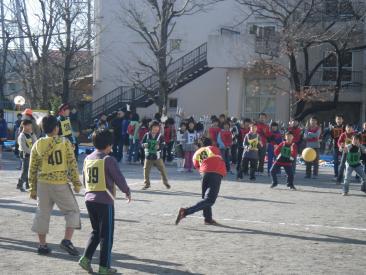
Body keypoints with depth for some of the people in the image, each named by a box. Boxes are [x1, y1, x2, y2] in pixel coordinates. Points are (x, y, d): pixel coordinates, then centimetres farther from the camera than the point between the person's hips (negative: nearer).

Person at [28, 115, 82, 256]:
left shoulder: (38, 145, 3)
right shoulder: (65, 142, -6)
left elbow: (32, 169, 6)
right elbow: (72, 164, -7)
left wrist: (33, 189, 14)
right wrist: (76, 183, 2)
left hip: (43, 183, 4)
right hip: (60, 183, -4)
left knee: (42, 213, 15)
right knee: (72, 211, 9)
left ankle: (42, 245, 18)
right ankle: (67, 240, -6)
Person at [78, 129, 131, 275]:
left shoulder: (88, 159, 8)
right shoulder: (108, 160, -11)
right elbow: (119, 178, -8)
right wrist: (127, 191, 8)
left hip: (89, 199, 6)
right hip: (105, 201, -6)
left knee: (96, 231, 20)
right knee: (106, 234, 4)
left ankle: (86, 258, 6)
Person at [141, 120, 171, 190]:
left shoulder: (160, 136, -2)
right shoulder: (147, 135, 1)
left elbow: (162, 145, -6)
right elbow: (142, 143, 6)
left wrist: (159, 146, -26)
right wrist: (144, 145, -16)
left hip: (157, 156, -1)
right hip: (148, 156, 1)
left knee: (162, 169, 1)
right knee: (146, 170, 1)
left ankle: (165, 182, 18)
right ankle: (146, 184, 15)